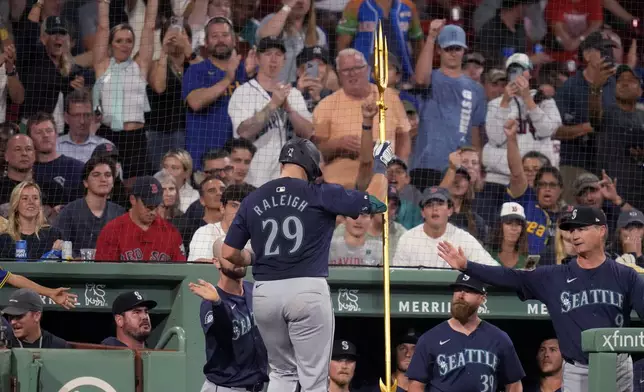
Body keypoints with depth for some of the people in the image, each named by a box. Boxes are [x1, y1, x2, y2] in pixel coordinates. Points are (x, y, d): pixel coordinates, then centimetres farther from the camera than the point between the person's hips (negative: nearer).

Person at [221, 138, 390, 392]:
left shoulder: (252, 201, 8)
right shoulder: (321, 194, -2)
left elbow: (229, 254, 8)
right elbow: (376, 202, 2)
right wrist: (380, 166, 19)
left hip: (264, 293, 4)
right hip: (308, 291, -4)